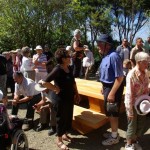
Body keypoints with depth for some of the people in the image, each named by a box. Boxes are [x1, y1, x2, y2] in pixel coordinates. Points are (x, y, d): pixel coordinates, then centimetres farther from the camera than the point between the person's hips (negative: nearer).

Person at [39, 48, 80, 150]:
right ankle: (59, 140, 23)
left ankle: (65, 134, 39)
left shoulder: (69, 68, 3)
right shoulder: (57, 69, -21)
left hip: (70, 97, 8)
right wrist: (56, 89, -19)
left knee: (69, 116, 18)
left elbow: (73, 82, 15)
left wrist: (76, 93, 14)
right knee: (61, 118, 5)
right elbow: (45, 82, -27)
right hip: (61, 98, -8)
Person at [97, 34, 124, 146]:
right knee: (109, 112, 21)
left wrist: (112, 93, -26)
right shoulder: (106, 56, 5)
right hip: (108, 87, 9)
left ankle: (114, 137, 27)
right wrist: (104, 88, 20)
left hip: (113, 88, -9)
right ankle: (114, 133, 41)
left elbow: (120, 77, -26)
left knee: (112, 113, 7)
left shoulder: (113, 56, -24)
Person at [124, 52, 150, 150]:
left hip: (142, 104, 6)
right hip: (133, 104, -6)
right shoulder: (132, 75, -23)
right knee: (132, 126, 10)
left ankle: (135, 142, 43)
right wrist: (130, 110, -18)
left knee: (141, 125, 18)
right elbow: (129, 94, -21)